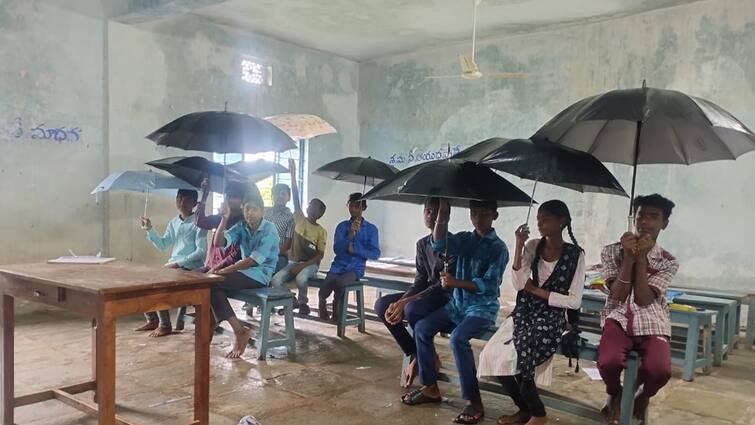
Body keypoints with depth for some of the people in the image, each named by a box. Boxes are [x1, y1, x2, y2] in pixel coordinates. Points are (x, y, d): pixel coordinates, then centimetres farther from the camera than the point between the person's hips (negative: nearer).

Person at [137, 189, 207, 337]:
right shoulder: (173, 222, 14)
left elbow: (201, 251, -17)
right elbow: (162, 245, 15)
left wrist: (178, 263, -20)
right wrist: (150, 229, 2)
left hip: (190, 268, -8)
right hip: (172, 266, 8)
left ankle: (165, 326, -8)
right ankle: (152, 320, 10)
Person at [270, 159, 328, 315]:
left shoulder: (321, 231, -2)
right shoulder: (300, 219, 5)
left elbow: (320, 255, -6)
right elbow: (296, 197, -2)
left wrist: (302, 266, -19)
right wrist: (293, 173, -9)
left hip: (310, 264, -3)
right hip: (293, 261, 3)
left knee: (301, 278, -35)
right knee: (275, 280, -23)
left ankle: (303, 302, -6)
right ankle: (292, 301, 4)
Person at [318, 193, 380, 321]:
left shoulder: (371, 229, 4)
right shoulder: (342, 226, 7)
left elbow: (375, 253, -2)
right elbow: (336, 249, -3)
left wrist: (355, 249, -11)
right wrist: (350, 235, -18)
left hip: (356, 268, -2)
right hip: (339, 265, 2)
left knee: (339, 282, -33)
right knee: (326, 284, -27)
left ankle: (336, 304, -1)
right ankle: (322, 302, 8)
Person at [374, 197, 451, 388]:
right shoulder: (422, 244, 9)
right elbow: (420, 282, 5)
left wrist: (405, 302, -27)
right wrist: (400, 302, -15)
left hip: (448, 298, -8)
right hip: (428, 294, 8)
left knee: (412, 310, -35)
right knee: (382, 305, -9)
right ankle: (415, 355, -5)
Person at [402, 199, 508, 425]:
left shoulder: (498, 248, -8)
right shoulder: (464, 239, 7)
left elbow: (490, 286, -17)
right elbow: (439, 243, -12)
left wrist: (456, 282, -28)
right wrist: (443, 212, -23)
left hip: (483, 308, -6)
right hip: (457, 304, 6)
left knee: (458, 338, -32)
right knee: (421, 327, -11)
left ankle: (475, 402, -22)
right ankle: (430, 388, 2)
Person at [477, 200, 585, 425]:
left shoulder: (575, 254, -7)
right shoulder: (533, 246, 4)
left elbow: (574, 301, -9)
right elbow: (518, 284, -8)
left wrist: (537, 291, -8)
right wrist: (519, 246, -13)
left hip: (552, 317, -5)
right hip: (525, 311, 5)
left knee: (512, 358, -24)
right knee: (492, 354, -14)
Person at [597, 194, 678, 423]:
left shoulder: (668, 262, 1)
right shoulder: (612, 251, 2)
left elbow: (643, 299, -11)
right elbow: (618, 295, -8)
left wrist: (641, 257, -16)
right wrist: (628, 256, -16)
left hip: (652, 324, 1)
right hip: (619, 319, 0)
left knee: (660, 370, -30)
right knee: (608, 362, -32)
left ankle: (644, 393, 11)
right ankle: (614, 392, 8)